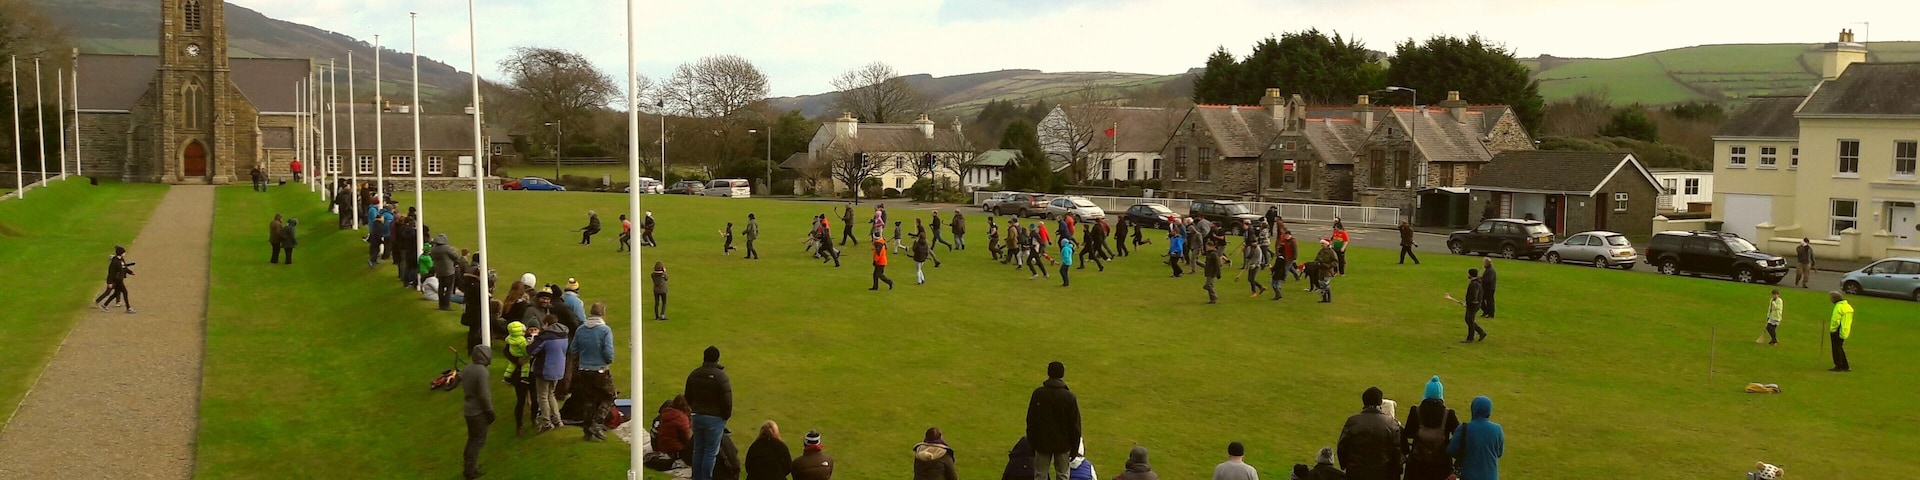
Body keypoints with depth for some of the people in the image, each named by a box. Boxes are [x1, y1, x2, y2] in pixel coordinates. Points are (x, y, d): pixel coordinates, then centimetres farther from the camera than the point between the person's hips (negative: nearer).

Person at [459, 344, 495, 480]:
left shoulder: (466, 368, 3)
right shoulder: (481, 371, -23)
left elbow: (464, 387, 13)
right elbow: (484, 395, -22)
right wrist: (490, 412, -12)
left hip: (468, 409, 8)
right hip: (479, 411, -8)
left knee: (472, 438, 21)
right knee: (478, 440, 3)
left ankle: (468, 465, 28)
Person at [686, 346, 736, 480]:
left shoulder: (694, 374, 3)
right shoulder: (721, 376, -16)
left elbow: (688, 397, 13)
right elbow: (727, 401, -14)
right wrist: (726, 416, 1)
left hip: (697, 417, 6)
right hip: (715, 418, -6)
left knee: (698, 450, 15)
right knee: (710, 452, 1)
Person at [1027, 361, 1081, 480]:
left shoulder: (1038, 393, -8)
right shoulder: (1069, 396, -10)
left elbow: (1030, 420, -2)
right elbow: (1075, 425, -6)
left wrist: (1031, 440, 10)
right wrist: (1075, 447, 4)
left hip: (1042, 443, 1)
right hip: (1063, 444, 0)